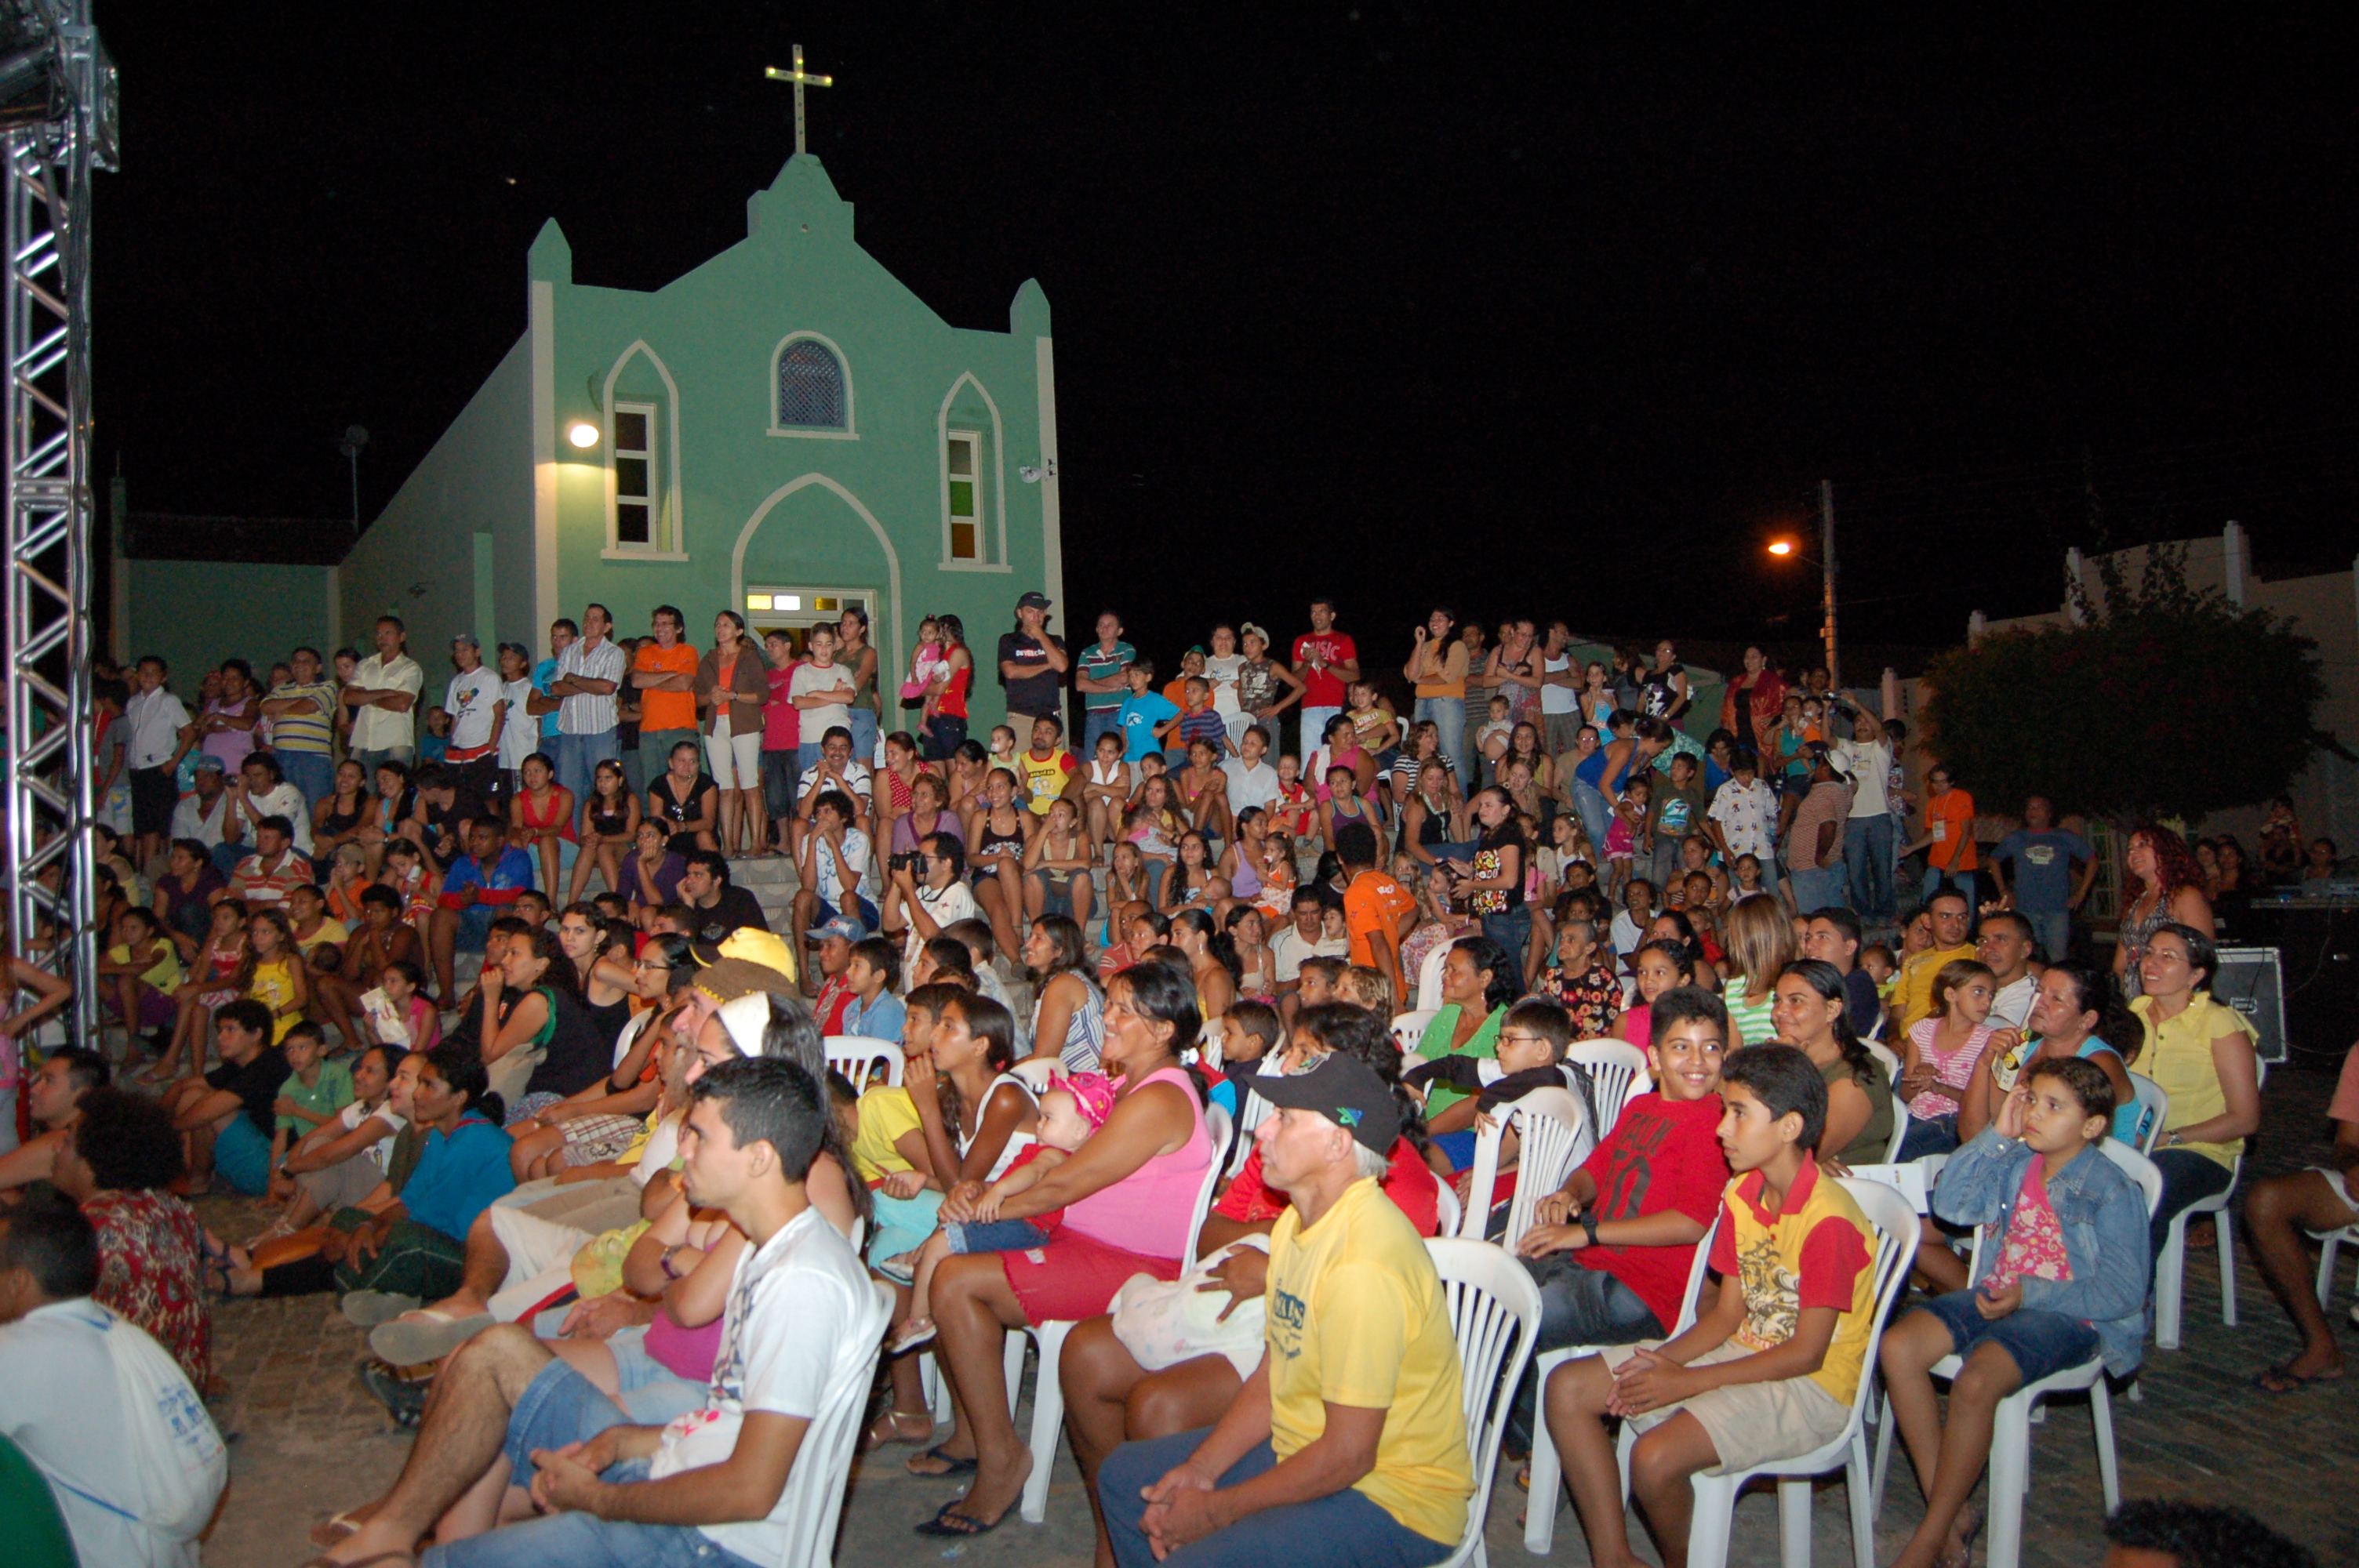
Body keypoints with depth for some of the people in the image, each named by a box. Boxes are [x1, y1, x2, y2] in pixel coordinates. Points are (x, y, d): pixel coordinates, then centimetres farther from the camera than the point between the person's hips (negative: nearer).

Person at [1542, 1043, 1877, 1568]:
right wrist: (1663, 1360, -11)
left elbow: (1806, 1354, -20)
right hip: (1744, 1352, 8)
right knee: (1568, 1388, -4)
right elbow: (1729, 1312, 7)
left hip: (1811, 1386, -8)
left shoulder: (1828, 1220, -22)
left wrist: (1688, 1382, -19)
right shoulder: (1742, 1194, 4)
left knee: (1656, 1456, -30)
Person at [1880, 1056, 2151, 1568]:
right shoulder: (2013, 1164, 10)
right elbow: (1949, 1203, 3)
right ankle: (1952, 1513, -10)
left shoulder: (2113, 1192, -8)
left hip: (2066, 1315, -7)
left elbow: (2123, 1293, -11)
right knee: (1897, 1347, -18)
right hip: (1996, 1295, 7)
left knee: (1975, 1381, -33)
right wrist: (1996, 1136, -2)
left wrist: (2031, 1294, -18)